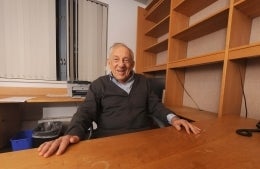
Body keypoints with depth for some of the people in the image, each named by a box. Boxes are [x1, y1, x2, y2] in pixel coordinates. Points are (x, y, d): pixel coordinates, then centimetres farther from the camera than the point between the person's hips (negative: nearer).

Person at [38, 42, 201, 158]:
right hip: (109, 140, -2)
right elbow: (86, 111, -2)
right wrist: (73, 133, -21)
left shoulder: (143, 81, 10)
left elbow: (155, 105, 11)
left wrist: (172, 117, -5)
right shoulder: (99, 84, 4)